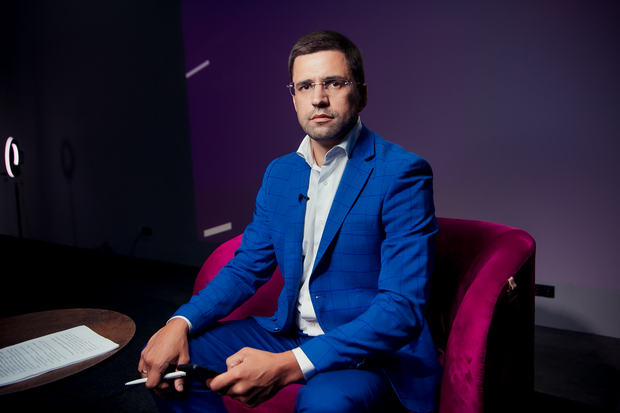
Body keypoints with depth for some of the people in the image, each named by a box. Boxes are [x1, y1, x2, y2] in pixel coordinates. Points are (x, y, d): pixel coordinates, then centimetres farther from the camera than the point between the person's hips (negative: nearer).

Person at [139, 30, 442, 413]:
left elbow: (403, 308, -22)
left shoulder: (403, 173, -15)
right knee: (166, 361, -2)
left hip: (373, 350, -5)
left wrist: (288, 365, -30)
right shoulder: (279, 173, 6)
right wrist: (181, 322, -9)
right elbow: (247, 267, 9)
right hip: (289, 334, 6)